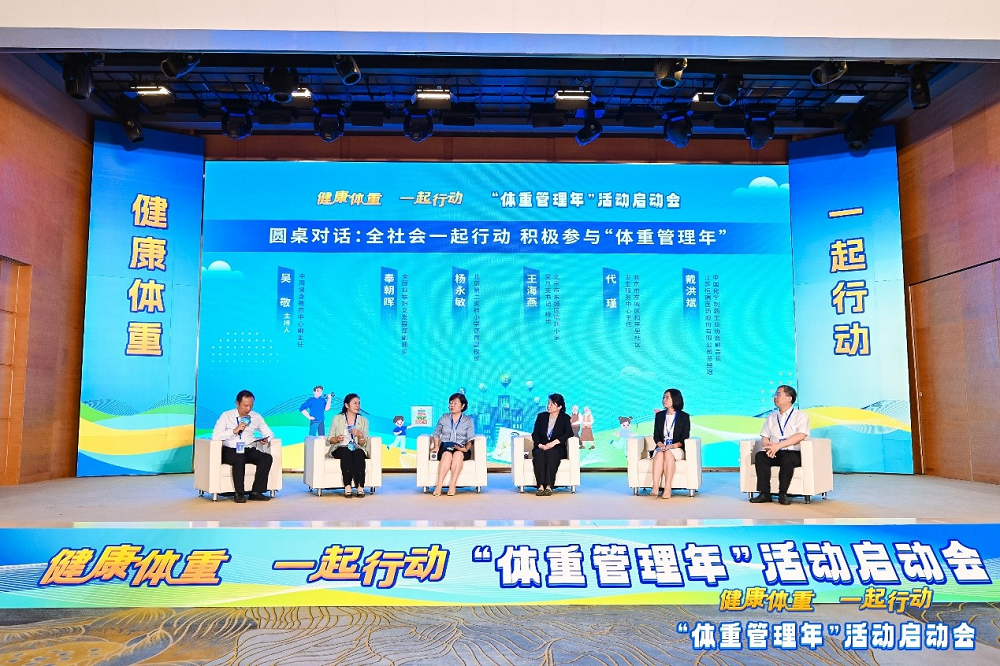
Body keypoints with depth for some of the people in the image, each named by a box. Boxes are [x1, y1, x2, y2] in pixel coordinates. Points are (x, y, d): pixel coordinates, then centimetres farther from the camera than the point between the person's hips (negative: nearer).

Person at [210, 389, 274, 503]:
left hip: (249, 451, 4)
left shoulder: (256, 417, 12)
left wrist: (266, 439, -8)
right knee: (239, 459, -37)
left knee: (267, 458, -24)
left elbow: (269, 433, 16)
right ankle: (239, 493, -25)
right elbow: (215, 436, -9)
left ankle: (256, 492, -21)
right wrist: (234, 431, -18)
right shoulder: (226, 416, 2)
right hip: (230, 451, -4)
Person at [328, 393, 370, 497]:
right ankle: (347, 487, -43)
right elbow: (330, 439, 7)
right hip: (340, 449, -1)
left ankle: (360, 487, -43)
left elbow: (363, 444, 6)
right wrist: (337, 438, -15)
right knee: (346, 452, -35)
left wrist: (360, 435, -16)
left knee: (359, 454, -34)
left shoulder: (363, 420, 12)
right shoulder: (337, 418, 9)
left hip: (357, 449, 1)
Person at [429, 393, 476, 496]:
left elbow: (470, 439, 4)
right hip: (445, 447, 1)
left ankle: (452, 485, -43)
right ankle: (439, 485, -45)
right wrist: (436, 446, 1)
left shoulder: (468, 420, 13)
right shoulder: (444, 418, 19)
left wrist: (466, 448, -16)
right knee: (447, 454, -35)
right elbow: (436, 433, 18)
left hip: (461, 449, -1)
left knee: (457, 454, -37)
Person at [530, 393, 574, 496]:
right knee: (540, 453, -33)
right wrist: (540, 445, -12)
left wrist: (554, 442, -21)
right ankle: (540, 486, -43)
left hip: (557, 449, -2)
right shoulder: (541, 416, 15)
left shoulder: (565, 418, 7)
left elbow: (569, 433, -9)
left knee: (551, 453, -36)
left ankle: (549, 486, -43)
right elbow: (535, 434, 8)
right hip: (541, 447, 2)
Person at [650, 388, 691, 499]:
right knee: (660, 453, -33)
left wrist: (673, 445, -19)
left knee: (668, 453, -36)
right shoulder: (659, 415, 15)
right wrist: (660, 444, -13)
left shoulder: (684, 417, 5)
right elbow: (656, 435, 9)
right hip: (661, 447, 2)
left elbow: (684, 438, -1)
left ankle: (668, 488, -43)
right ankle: (655, 488, -46)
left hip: (677, 449, -2)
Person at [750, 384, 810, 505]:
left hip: (793, 453, -4)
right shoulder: (771, 417, 21)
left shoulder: (801, 415, 5)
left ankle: (783, 494, -27)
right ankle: (764, 493, -26)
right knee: (759, 456, -25)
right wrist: (768, 445, -12)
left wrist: (778, 445, -22)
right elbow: (764, 438, 14)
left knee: (787, 458, -37)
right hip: (774, 454, 4)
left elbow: (801, 436, -13)